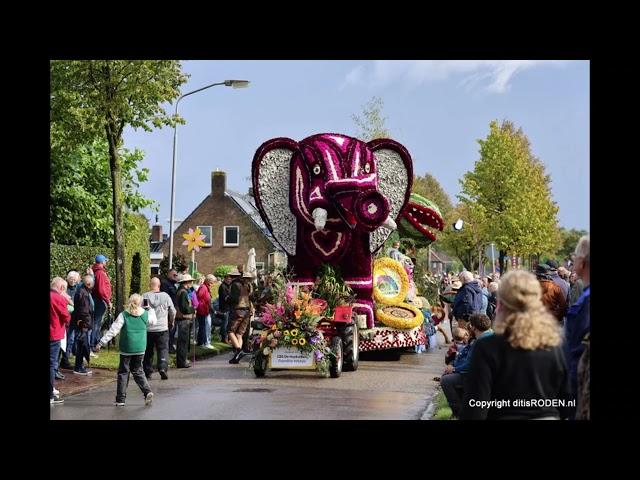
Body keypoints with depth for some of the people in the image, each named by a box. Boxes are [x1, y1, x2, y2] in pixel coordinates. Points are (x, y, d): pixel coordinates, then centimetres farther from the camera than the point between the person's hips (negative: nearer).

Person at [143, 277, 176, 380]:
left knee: (148, 351, 11)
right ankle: (163, 367, -14)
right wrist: (171, 322, 24)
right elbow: (173, 312, 6)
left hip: (147, 328, 0)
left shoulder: (144, 297, -6)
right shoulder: (165, 296, -2)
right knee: (163, 349, 4)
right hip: (162, 328, 0)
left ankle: (148, 372, 16)